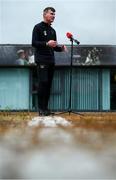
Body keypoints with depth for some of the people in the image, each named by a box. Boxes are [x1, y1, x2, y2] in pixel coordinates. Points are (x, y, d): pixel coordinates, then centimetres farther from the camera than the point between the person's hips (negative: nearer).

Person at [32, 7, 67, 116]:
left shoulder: (52, 30, 21)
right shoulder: (38, 27, 0)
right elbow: (34, 43, -10)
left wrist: (61, 48, 2)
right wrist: (46, 44, -24)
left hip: (51, 61, 7)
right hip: (42, 60, -7)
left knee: (48, 84, 3)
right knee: (43, 82, -13)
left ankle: (45, 107, 6)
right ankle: (41, 108, -10)